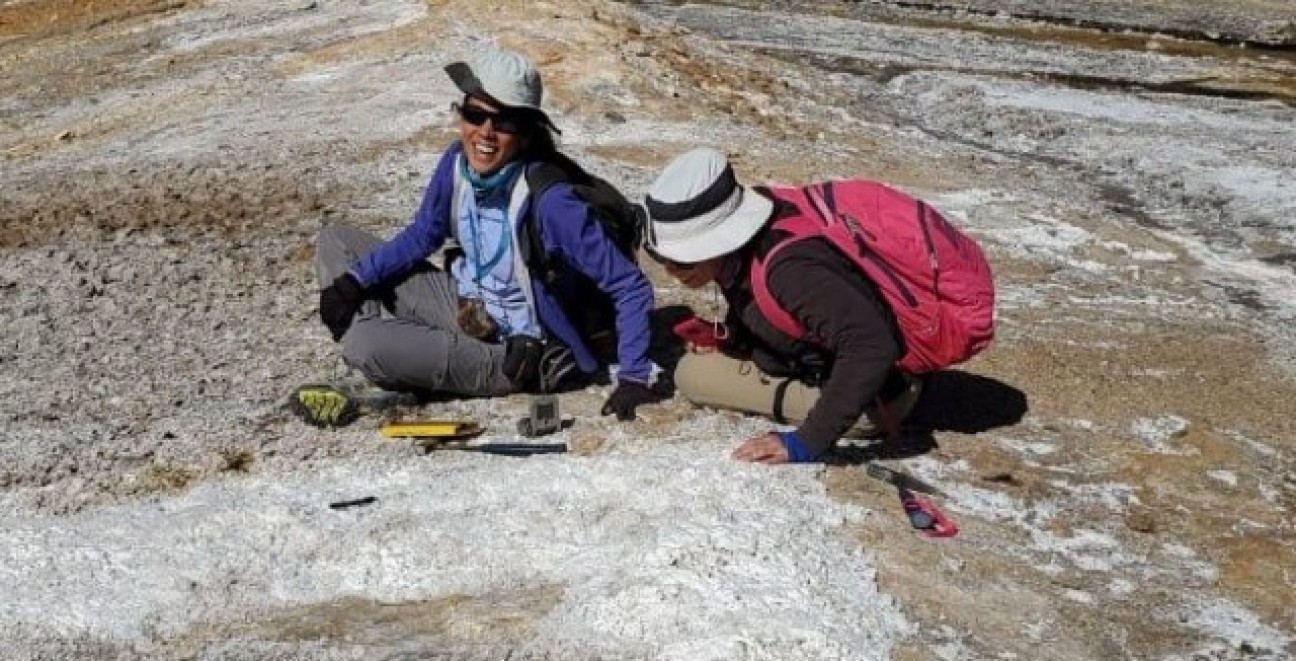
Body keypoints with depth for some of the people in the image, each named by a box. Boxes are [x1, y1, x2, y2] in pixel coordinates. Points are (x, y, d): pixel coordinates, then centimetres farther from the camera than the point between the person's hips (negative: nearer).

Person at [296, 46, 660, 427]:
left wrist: (633, 378, -28)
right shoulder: (458, 161, -10)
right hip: (464, 305, 7)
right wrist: (354, 280, -5)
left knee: (364, 345, -29)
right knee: (334, 242, 4)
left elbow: (630, 286, -25)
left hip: (513, 354, -7)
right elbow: (422, 236, 7)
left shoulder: (549, 200, -30)